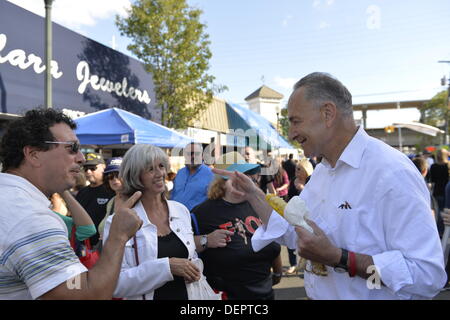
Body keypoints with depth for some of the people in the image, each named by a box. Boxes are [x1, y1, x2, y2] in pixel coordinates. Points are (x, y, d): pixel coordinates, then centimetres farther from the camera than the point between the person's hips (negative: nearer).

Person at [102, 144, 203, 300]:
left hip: (186, 293, 5)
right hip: (149, 295, -4)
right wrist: (167, 266, -28)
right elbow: (115, 284, -22)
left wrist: (194, 269, -10)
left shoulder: (181, 210, -2)